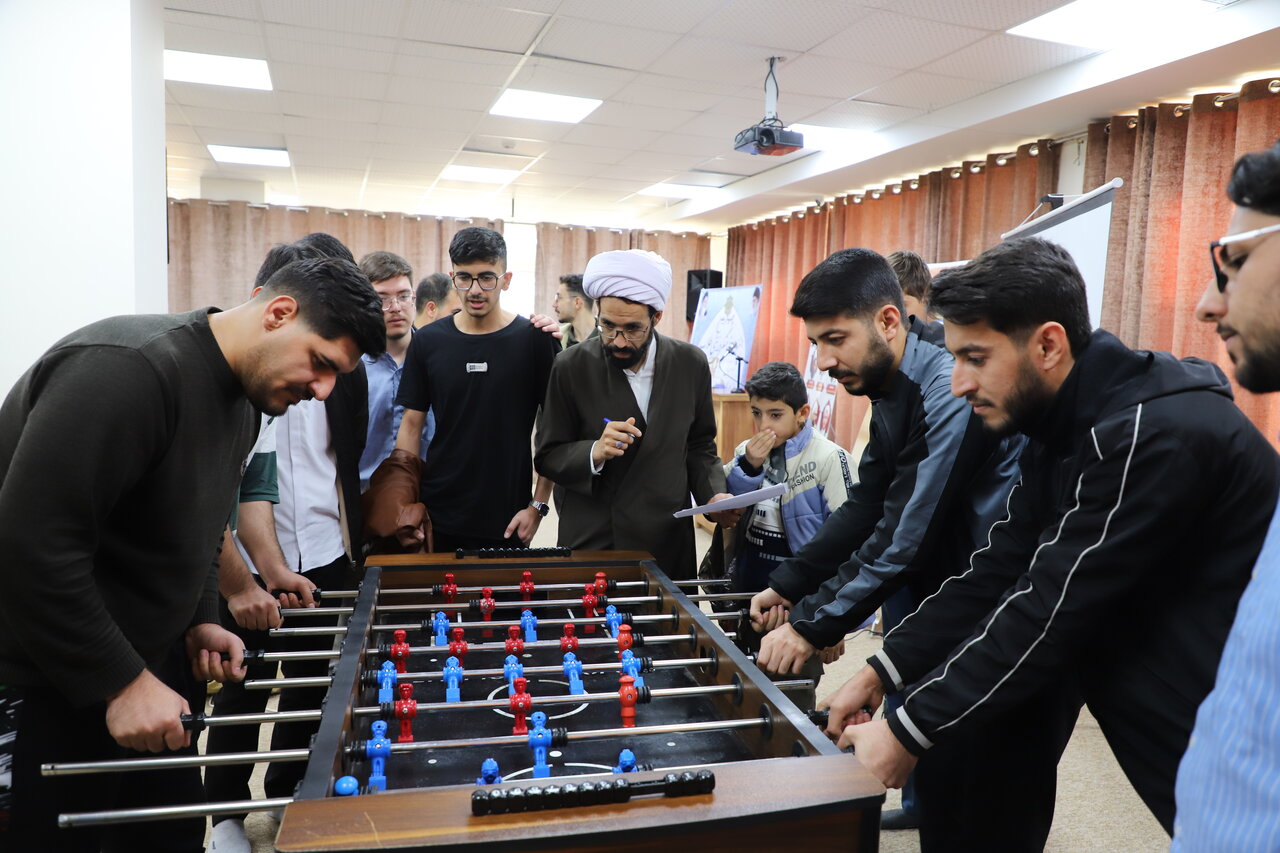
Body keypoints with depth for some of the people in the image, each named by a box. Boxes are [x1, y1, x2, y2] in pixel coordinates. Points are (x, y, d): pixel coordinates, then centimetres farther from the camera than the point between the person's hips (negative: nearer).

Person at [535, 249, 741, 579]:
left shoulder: (691, 364, -2)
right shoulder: (572, 366, -8)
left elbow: (699, 446, 9)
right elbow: (547, 458, -4)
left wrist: (713, 495, -8)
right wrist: (594, 452, -22)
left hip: (669, 542, 2)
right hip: (590, 540, -1)